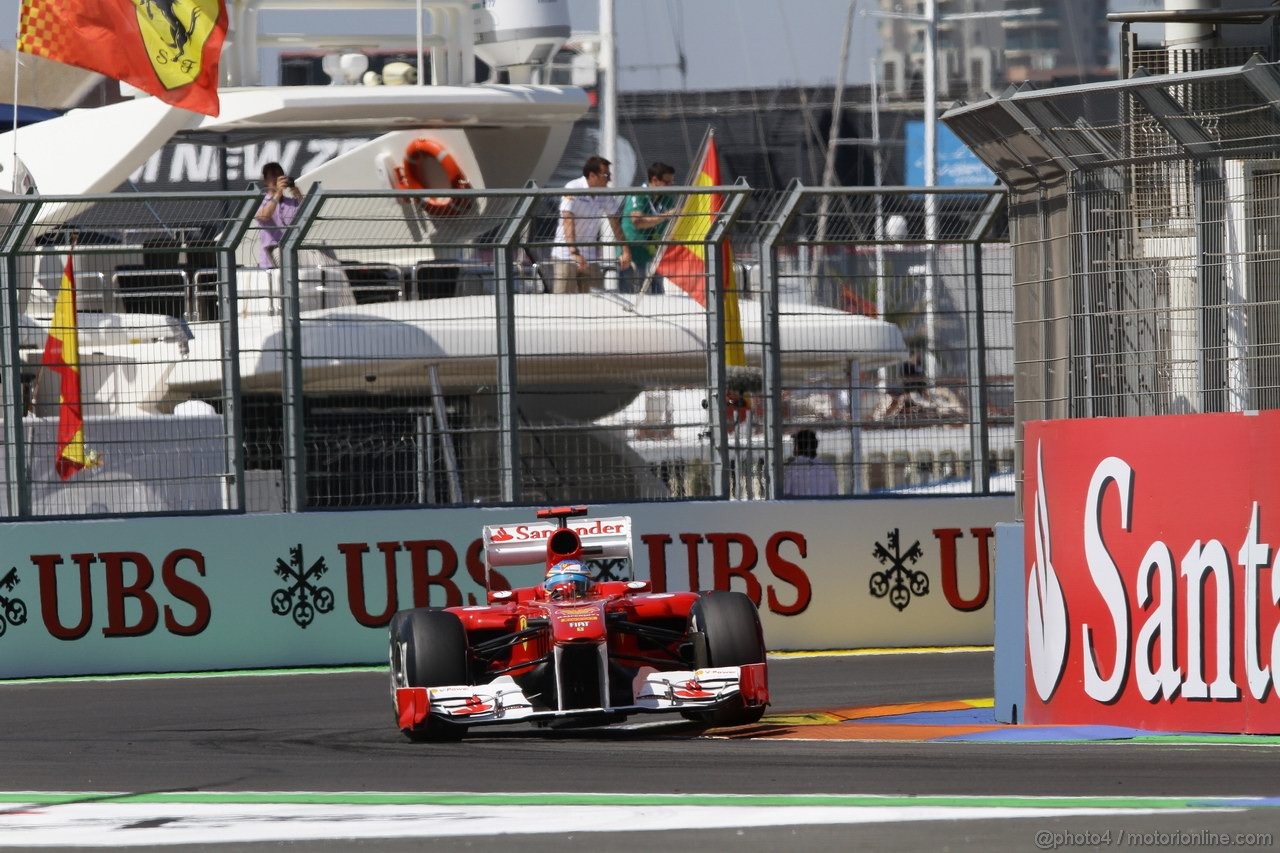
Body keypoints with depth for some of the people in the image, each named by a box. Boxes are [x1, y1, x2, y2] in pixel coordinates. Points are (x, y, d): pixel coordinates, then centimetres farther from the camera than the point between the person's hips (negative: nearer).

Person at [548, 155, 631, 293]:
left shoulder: (605, 195, 3)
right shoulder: (573, 189, -14)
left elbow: (615, 223, 12)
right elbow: (568, 223, -22)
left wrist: (625, 250, 5)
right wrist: (575, 253, -32)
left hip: (591, 258, 5)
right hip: (566, 254, -5)